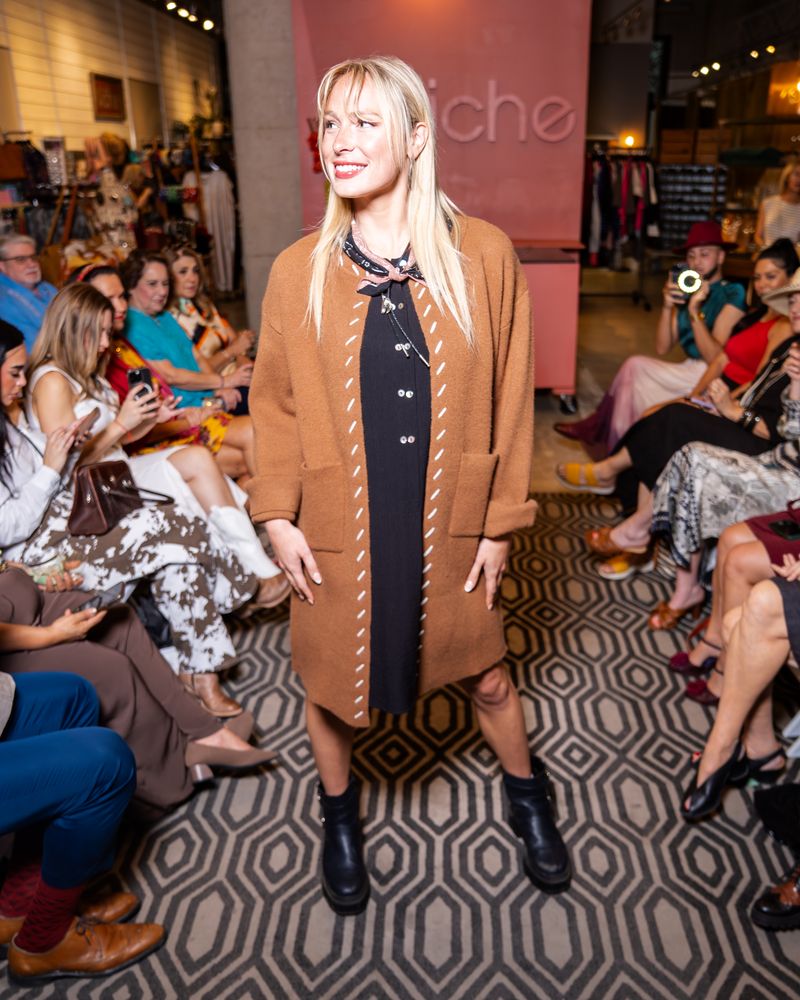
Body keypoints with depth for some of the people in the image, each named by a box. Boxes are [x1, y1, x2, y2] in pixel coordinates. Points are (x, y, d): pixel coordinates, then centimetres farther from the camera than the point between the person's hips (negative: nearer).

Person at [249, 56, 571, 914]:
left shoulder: (484, 256, -6)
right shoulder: (298, 270, -3)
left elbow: (508, 397, -2)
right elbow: (274, 401, 2)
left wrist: (500, 520, -2)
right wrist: (278, 515, -5)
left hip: (449, 526, 0)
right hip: (336, 531, 1)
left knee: (486, 677, 16)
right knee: (329, 682, 16)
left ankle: (527, 797, 49)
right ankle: (339, 817, 48)